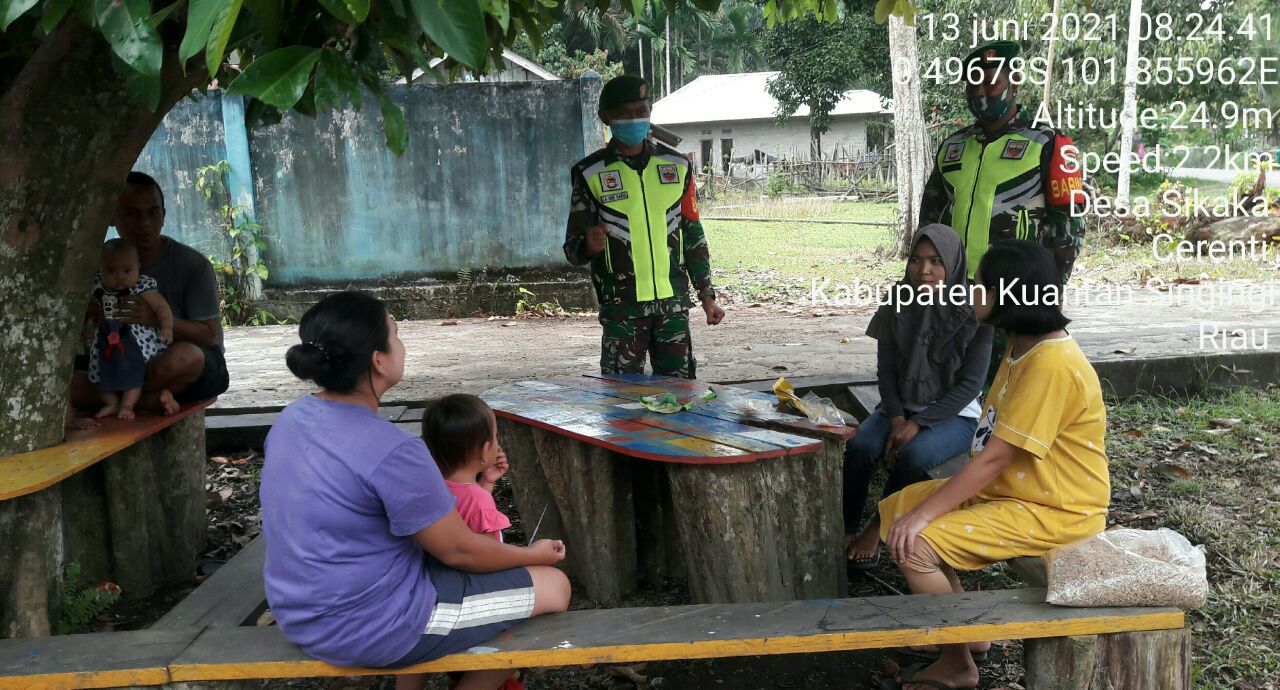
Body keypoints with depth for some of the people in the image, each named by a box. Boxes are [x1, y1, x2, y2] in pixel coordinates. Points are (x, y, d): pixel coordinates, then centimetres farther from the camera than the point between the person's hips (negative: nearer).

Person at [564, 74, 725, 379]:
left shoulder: (677, 166, 9)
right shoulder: (590, 174, 1)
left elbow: (693, 236, 14)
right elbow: (573, 248, 2)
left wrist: (707, 295, 11)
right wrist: (589, 245, -22)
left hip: (673, 302, 2)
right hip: (621, 307, -2)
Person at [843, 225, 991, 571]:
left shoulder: (973, 313, -13)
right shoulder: (898, 305, -3)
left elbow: (970, 384, -13)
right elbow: (886, 369, 1)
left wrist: (918, 423, -20)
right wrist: (896, 417, -15)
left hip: (953, 414, -3)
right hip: (901, 406, 3)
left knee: (914, 455, -32)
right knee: (859, 447, -26)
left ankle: (877, 528, -9)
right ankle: (844, 531, -10)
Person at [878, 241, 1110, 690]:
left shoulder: (1051, 365, -27)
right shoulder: (1025, 346, 5)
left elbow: (994, 458, -27)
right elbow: (993, 452, 8)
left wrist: (923, 514, -23)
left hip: (1054, 511, -10)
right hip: (1007, 488, 10)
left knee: (914, 545, -21)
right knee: (894, 510, 8)